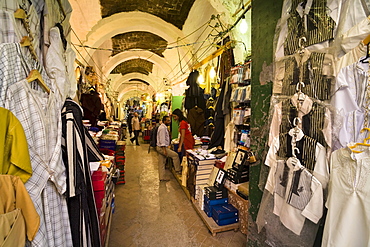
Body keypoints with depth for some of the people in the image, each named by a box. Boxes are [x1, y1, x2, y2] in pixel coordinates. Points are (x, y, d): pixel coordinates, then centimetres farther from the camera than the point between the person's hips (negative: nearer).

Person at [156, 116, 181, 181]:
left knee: (162, 163, 14)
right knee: (175, 155, -7)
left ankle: (162, 177, 21)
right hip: (161, 147, -11)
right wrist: (164, 150, -25)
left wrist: (167, 146, 22)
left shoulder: (164, 127, 14)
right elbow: (162, 139, -24)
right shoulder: (162, 128, -18)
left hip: (163, 147, 11)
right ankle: (178, 170, 6)